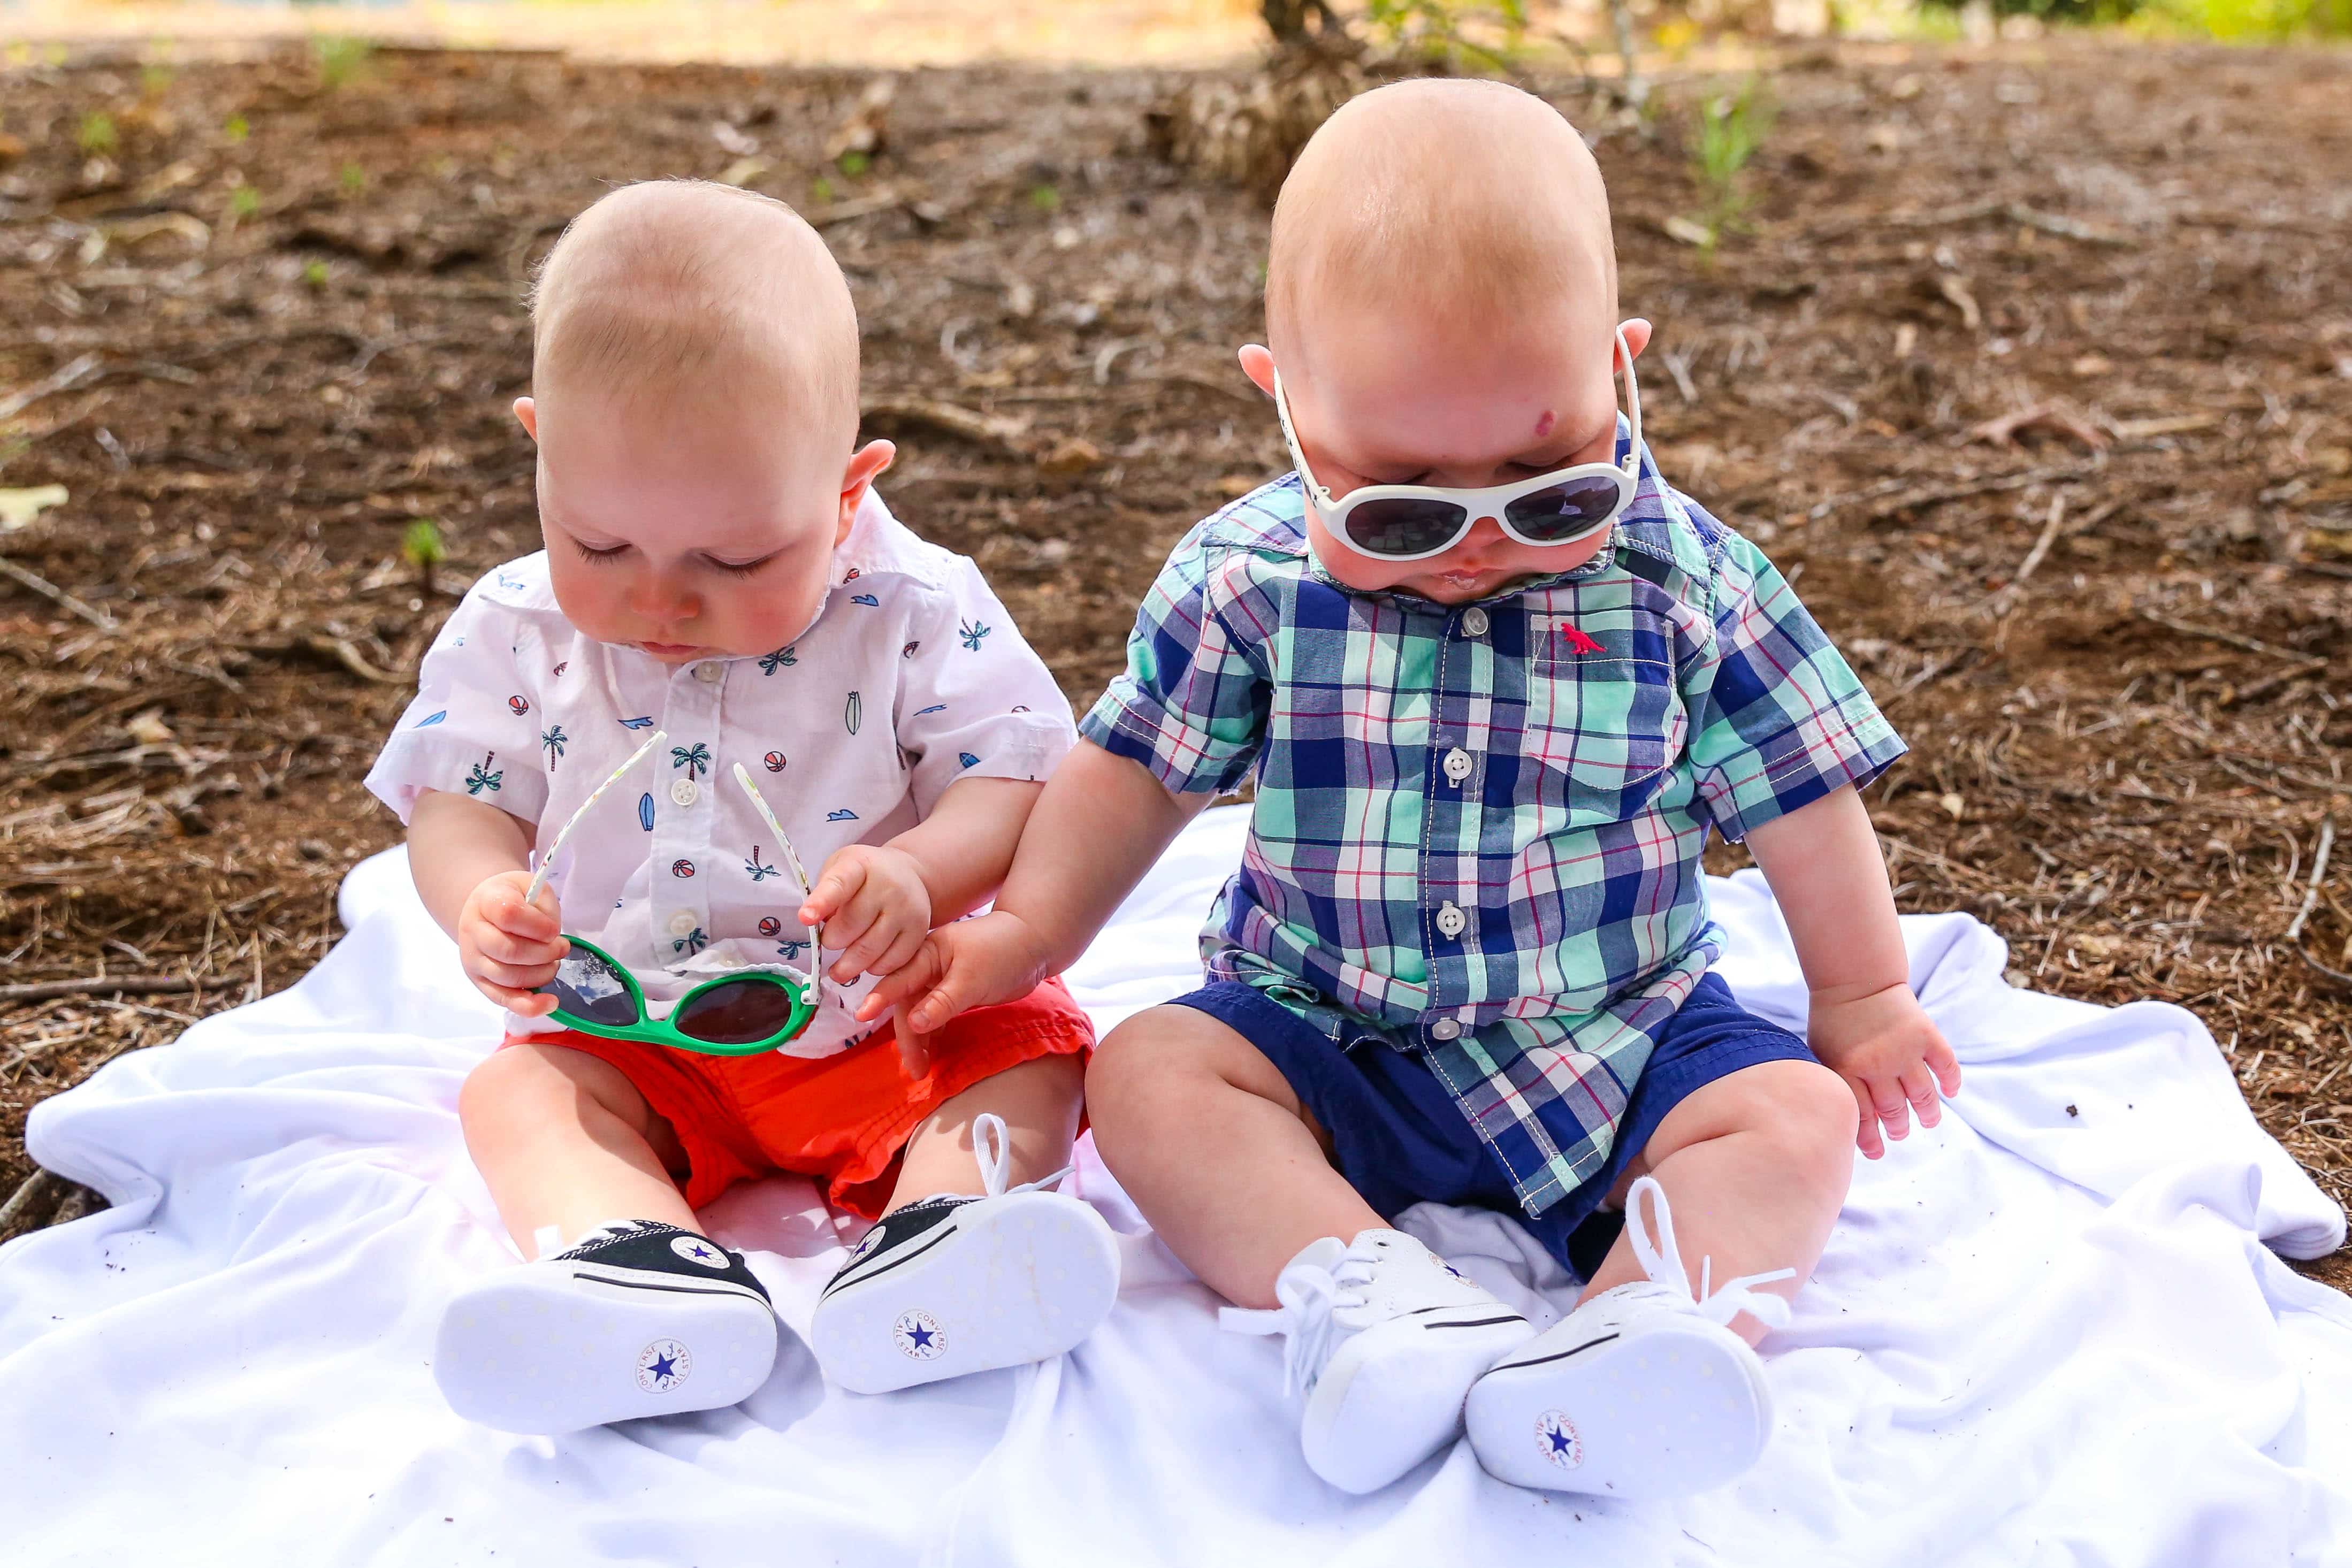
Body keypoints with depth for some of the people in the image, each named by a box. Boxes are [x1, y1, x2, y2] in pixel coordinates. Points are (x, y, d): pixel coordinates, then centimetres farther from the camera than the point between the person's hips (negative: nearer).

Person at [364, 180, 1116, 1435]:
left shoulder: (916, 612, -12)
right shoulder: (519, 630, -4)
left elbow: (1014, 783, -15)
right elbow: (458, 802, -3)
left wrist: (921, 873, -38)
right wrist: (482, 904, -28)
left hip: (895, 1017, -1)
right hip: (631, 1037, 2)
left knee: (1032, 1052, -22)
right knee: (517, 1090, -21)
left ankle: (935, 1230, -46)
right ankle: (645, 1270, -47)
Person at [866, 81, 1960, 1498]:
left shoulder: (1686, 582, -9)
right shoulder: (1248, 582, -8)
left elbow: (1796, 799, 2)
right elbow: (1137, 772, 6)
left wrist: (1862, 997, 9)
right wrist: (1031, 930, 2)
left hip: (1621, 1037, 0)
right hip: (1327, 1045, 1)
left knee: (1800, 1116, -22)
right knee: (1148, 1073, -21)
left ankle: (1626, 1347, -45)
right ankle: (1371, 1295, -39)